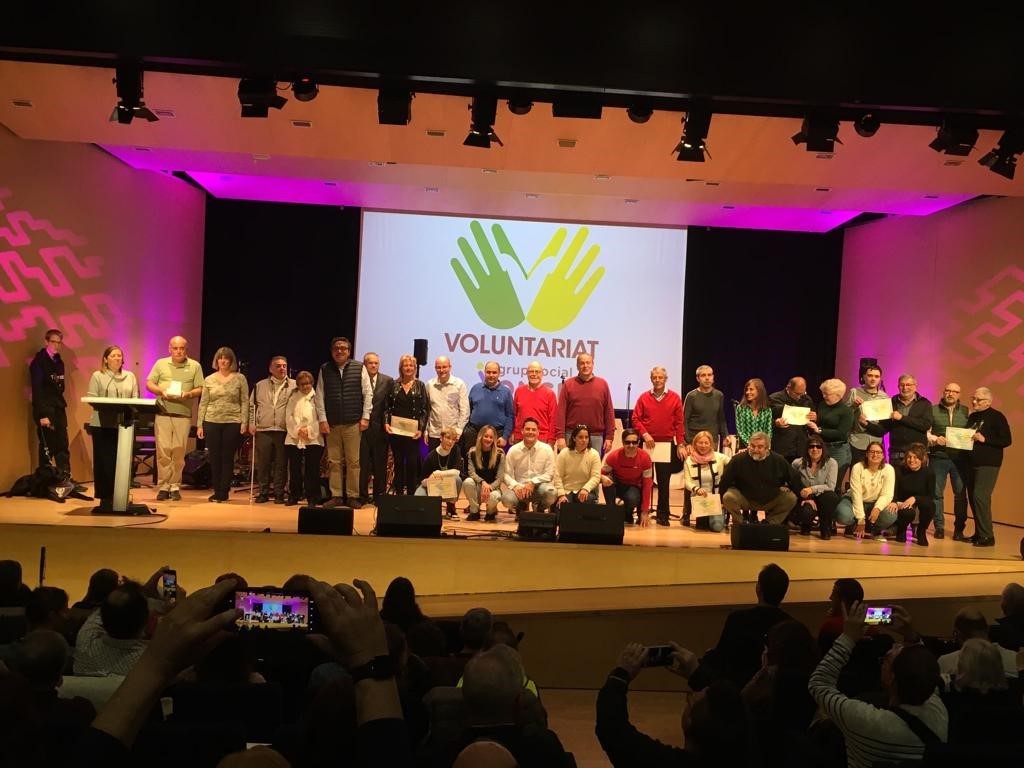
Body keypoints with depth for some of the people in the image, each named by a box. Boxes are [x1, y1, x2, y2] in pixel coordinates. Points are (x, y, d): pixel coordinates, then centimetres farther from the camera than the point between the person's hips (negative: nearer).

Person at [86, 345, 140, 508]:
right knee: (104, 460, -2)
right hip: (103, 424, -3)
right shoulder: (97, 376, 4)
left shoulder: (131, 377, 14)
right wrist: (106, 407, -17)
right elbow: (92, 400, -2)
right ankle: (105, 496, 3)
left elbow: (135, 399, 11)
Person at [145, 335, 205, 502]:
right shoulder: (160, 364, 11)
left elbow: (200, 389, 6)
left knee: (179, 452, 1)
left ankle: (175, 486, 9)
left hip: (183, 415, 0)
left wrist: (188, 394, -14)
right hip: (163, 414, 0)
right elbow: (149, 384, 9)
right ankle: (163, 486, 4)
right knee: (163, 451, -3)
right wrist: (161, 392, -10)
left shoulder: (195, 366, 8)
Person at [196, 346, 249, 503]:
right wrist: (199, 425, 5)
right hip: (212, 423, 2)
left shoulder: (240, 379, 3)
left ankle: (224, 492, 8)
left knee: (228, 458, 1)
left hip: (232, 423, -2)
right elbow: (203, 403, 9)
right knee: (214, 458, 5)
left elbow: (245, 402, 2)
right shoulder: (209, 380, 8)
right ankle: (216, 491, 15)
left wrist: (244, 422, -6)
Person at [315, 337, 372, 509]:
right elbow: (319, 396, 5)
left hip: (353, 423, -1)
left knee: (353, 461, -1)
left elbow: (368, 394, 2)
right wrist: (322, 420, -1)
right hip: (332, 423, 2)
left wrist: (365, 417, -3)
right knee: (334, 461, 4)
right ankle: (335, 496, 9)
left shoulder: (359, 368, 3)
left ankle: (353, 496, 5)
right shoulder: (325, 370, 7)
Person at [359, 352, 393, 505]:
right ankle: (362, 495, 13)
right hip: (361, 426, -1)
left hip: (380, 428, 1)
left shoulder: (388, 381, 5)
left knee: (380, 464, 6)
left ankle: (379, 496, 15)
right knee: (362, 463, 3)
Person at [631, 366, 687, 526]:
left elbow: (679, 423, 1)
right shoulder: (643, 398, 4)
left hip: (667, 444, -1)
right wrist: (644, 434, -11)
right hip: (647, 444, 1)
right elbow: (635, 419, 3)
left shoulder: (675, 398, 3)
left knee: (664, 481, 3)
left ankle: (663, 515, 11)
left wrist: (681, 444, -3)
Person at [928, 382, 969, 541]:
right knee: (937, 493, 2)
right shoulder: (933, 410, 6)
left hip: (960, 458, 1)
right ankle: (939, 527, 11)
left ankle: (959, 528, 10)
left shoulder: (966, 411, 9)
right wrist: (935, 439, -14)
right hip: (938, 457, 0)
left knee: (961, 493, 1)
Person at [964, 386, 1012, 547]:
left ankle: (987, 536, -11)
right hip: (972, 463, 8)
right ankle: (979, 533, 17)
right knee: (972, 497, 8)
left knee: (980, 496, -15)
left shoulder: (997, 417, -6)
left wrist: (984, 439, -19)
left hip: (988, 464, -7)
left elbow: (1007, 440, -12)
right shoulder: (972, 417, 15)